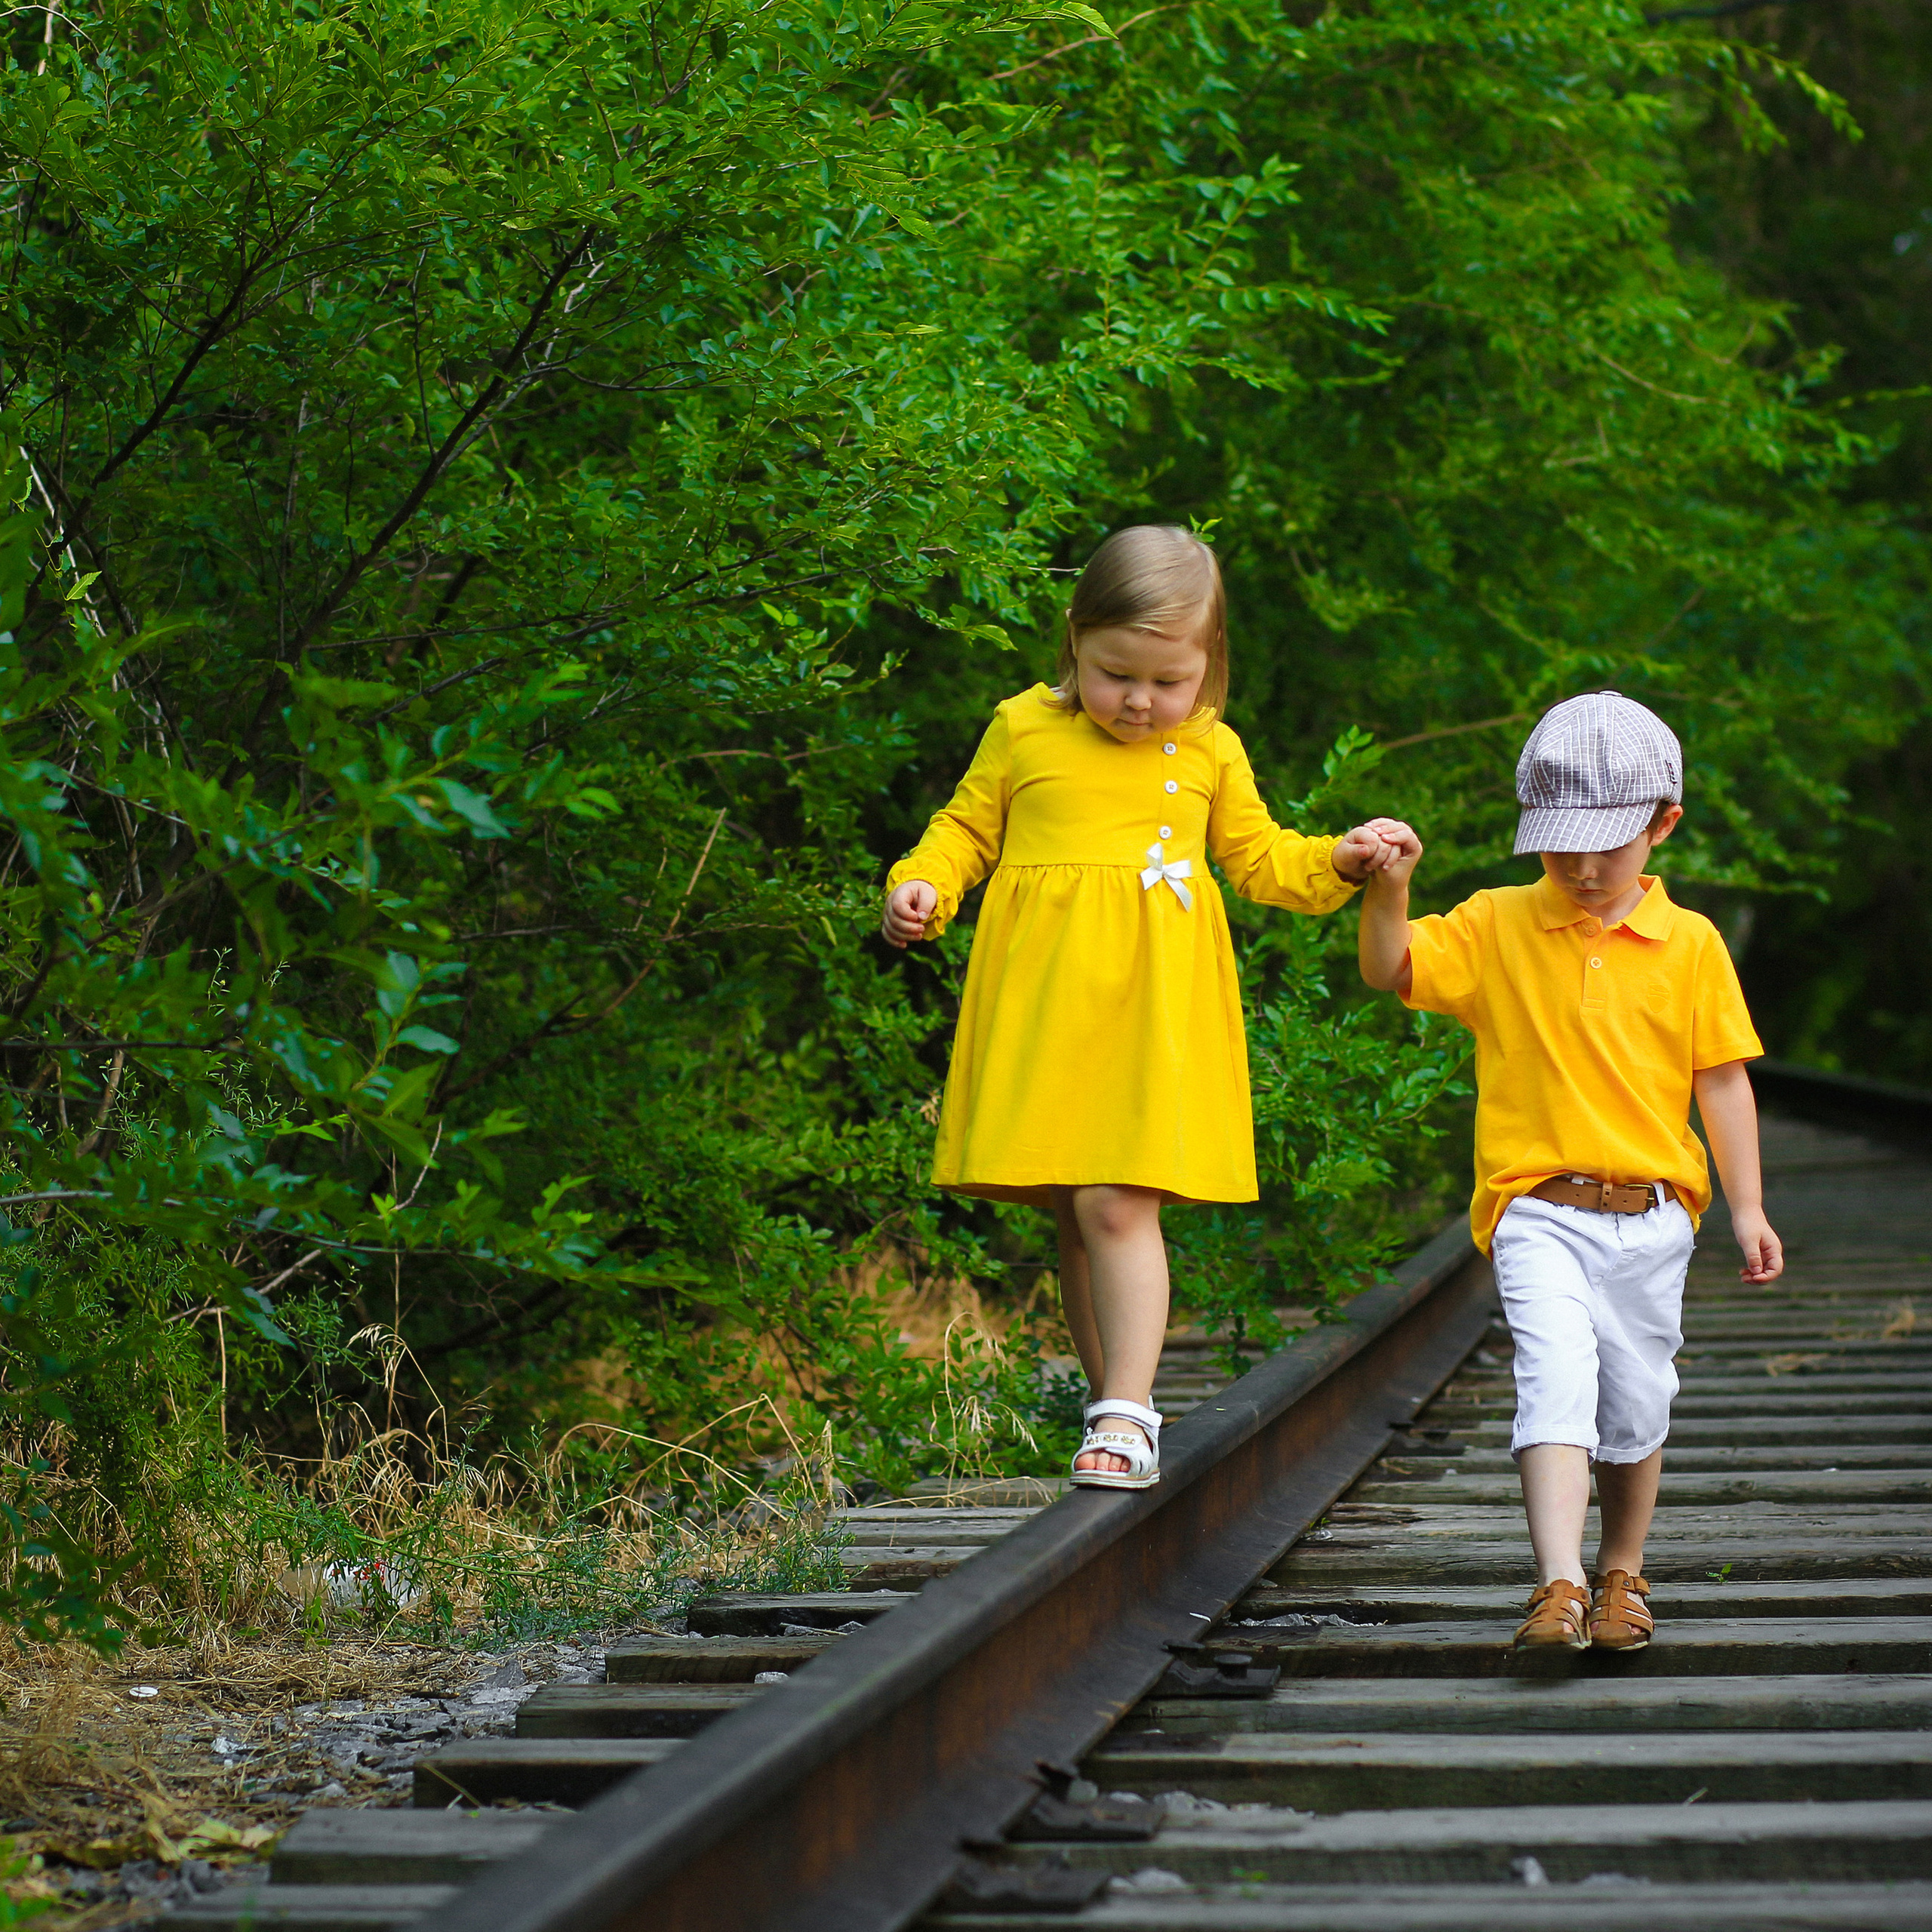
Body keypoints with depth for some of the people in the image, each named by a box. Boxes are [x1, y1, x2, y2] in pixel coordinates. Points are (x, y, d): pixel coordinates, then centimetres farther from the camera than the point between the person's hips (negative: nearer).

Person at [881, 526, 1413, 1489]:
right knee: (1072, 1213, 6)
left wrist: (1335, 861, 4)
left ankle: (1125, 1418, -11)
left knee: (1117, 1202, -13)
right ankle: (1118, 1402, 19)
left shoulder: (1211, 752, 10)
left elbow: (1258, 859, 20)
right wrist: (921, 885, -5)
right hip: (1043, 1001, 2)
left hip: (1149, 1002, -1)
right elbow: (968, 827, 14)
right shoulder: (1024, 729, 6)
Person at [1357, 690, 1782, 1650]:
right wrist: (1388, 890, -20)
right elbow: (1391, 970, -2)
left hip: (1649, 1211, 2)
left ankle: (1622, 1577, 30)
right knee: (1555, 1375, -19)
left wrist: (1747, 1208, 4)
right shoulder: (1495, 927, 4)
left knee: (1635, 1405, 10)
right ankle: (1559, 1586, -26)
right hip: (1538, 1207, -2)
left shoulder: (1689, 944, 3)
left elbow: (1721, 1079, 5)